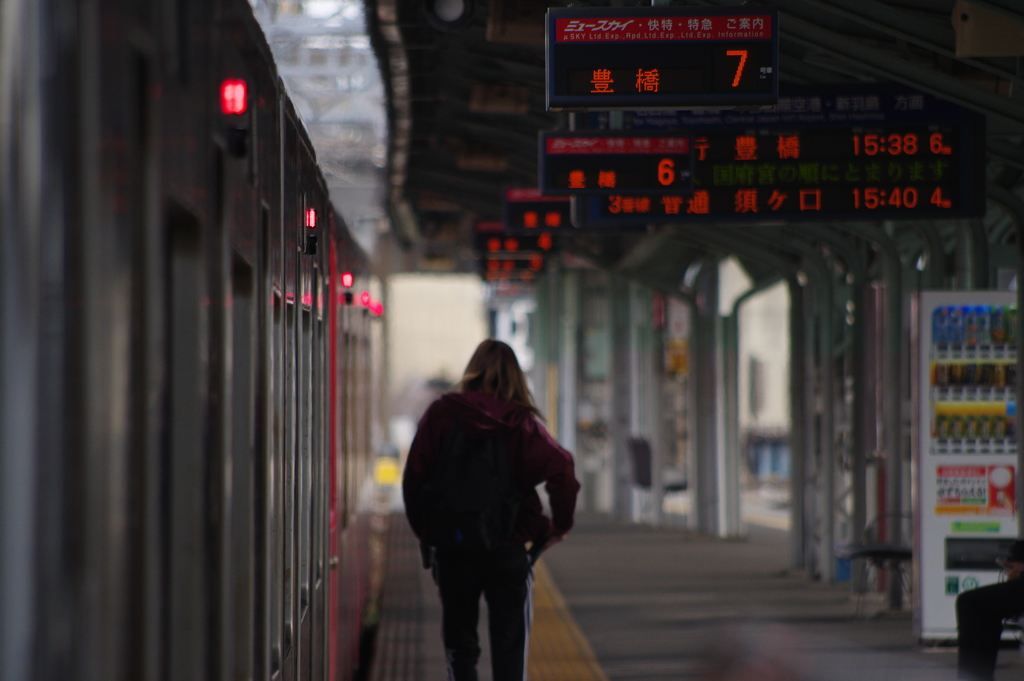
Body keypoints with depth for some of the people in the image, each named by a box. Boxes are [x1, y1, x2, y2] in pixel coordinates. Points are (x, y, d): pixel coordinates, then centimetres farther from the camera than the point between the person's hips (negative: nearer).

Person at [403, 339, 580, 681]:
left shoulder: (440, 414, -2)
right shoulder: (521, 422, -4)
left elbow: (413, 477, -2)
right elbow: (561, 470, -14)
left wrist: (425, 531, 9)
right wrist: (559, 525, 0)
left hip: (452, 548, 1)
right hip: (509, 548, -1)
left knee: (460, 649, 12)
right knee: (509, 652, 6)